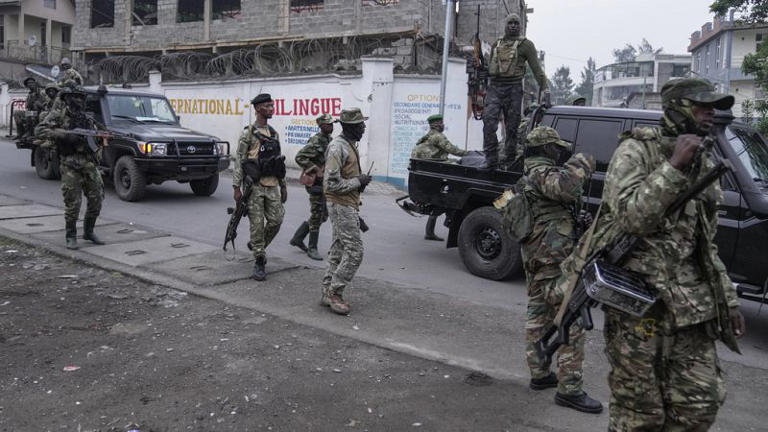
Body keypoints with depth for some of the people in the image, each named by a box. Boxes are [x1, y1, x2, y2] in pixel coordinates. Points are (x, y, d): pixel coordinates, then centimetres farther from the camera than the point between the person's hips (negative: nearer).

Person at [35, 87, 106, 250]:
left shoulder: (86, 118, 16)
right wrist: (64, 135, -22)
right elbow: (40, 130, -12)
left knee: (96, 199, 4)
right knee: (73, 202, -5)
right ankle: (71, 236, 10)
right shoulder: (58, 114, 0)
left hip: (89, 162, 5)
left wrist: (101, 131, 1)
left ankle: (88, 231, 21)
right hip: (70, 164, -5)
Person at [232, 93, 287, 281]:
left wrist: (283, 186, 18)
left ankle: (257, 245, 28)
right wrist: (237, 187, -11)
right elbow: (239, 161, -6)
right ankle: (259, 262, 8)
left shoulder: (274, 133, 14)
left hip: (272, 186, 6)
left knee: (276, 221, 1)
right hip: (255, 186, -5)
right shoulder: (248, 133, -4)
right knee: (257, 224, -2)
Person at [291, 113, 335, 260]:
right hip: (316, 182, -9)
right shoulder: (316, 141, -17)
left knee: (323, 215, 14)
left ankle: (297, 238, 25)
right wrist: (316, 170, -25)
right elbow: (299, 157, -24)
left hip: (326, 183, 9)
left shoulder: (329, 140, 11)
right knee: (317, 215, -3)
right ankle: (312, 248, 9)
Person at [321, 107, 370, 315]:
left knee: (338, 251, 13)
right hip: (341, 206, -10)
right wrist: (358, 182, -16)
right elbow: (332, 183, -23)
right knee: (354, 251, -10)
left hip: (347, 206, 10)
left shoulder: (349, 145, 14)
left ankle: (329, 293, 19)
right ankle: (334, 293, -1)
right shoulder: (338, 147, -18)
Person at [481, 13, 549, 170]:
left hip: (513, 89, -3)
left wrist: (545, 89, -11)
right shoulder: (496, 45, 18)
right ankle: (491, 158, -9)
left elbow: (536, 68, -2)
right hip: (494, 87, 3)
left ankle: (509, 158, 10)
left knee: (512, 126, 0)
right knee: (489, 121, -11)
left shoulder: (526, 45, 5)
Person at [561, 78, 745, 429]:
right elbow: (632, 216, -20)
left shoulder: (704, 163, 16)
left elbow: (706, 243, 21)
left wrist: (727, 299, 18)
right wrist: (674, 166, -21)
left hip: (692, 304, 7)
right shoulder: (636, 151, -6)